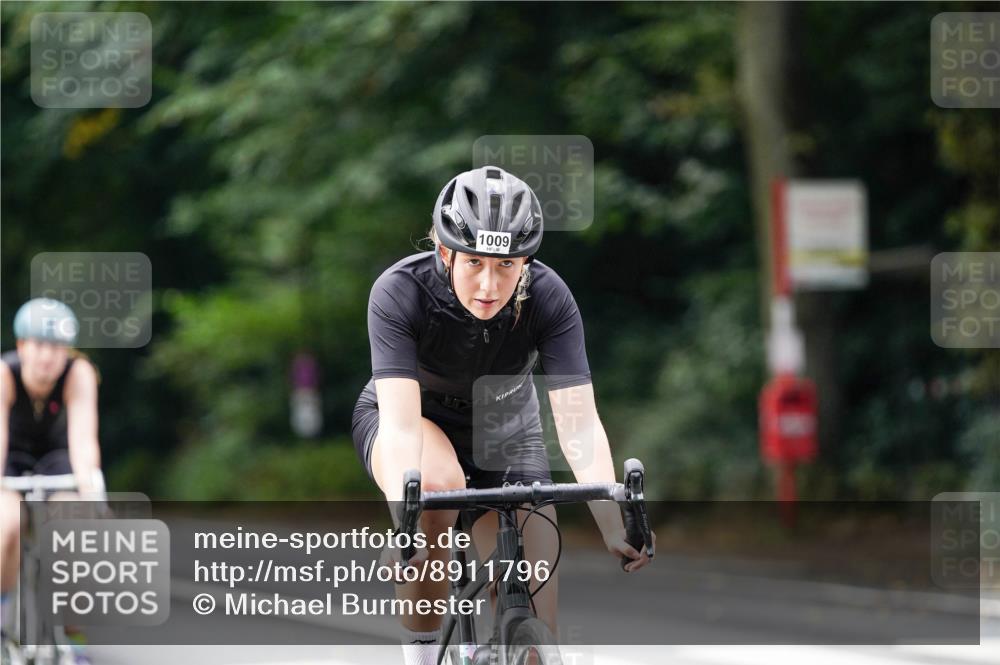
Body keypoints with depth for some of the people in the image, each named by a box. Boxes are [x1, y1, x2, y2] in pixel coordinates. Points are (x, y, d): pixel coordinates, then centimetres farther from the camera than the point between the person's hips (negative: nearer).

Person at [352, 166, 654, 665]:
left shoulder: (548, 298, -27)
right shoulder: (400, 292, -32)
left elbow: (578, 421, -33)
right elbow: (400, 419, -40)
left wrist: (614, 529, -46)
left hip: (505, 433, 2)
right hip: (412, 419, -2)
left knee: (533, 610, -11)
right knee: (437, 484, -38)